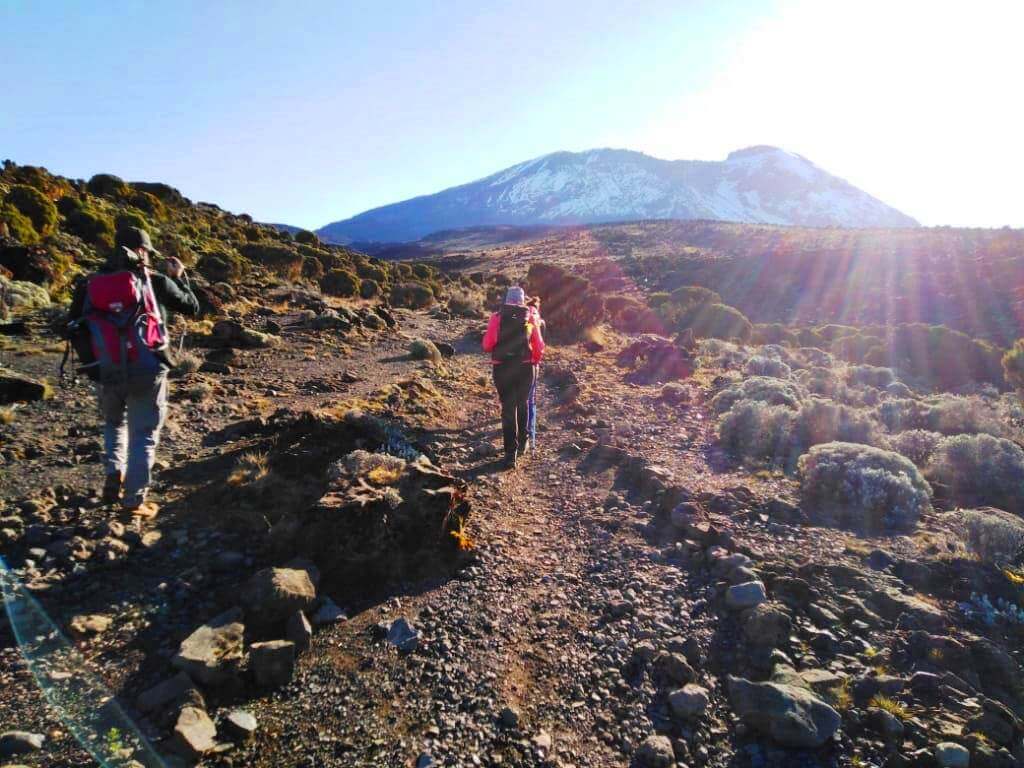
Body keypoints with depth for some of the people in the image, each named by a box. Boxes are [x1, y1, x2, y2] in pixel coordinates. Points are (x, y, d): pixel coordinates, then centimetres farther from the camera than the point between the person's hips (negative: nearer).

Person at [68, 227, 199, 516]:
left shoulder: (91, 283, 3)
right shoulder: (156, 282, -5)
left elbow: (73, 327, 7)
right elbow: (192, 308, 9)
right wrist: (180, 277, 20)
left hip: (106, 373, 3)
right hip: (147, 372, -3)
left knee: (114, 424, 29)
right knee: (143, 435, 8)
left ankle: (113, 479, 15)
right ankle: (134, 500, 9)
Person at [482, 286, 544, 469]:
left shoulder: (497, 318, -3)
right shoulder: (530, 319, 1)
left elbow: (487, 345, -4)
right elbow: (539, 347, 2)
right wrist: (535, 362, 20)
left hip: (502, 368, -1)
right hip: (525, 368, 1)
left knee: (508, 409, 3)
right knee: (522, 404, 22)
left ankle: (511, 454, -2)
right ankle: (522, 443, 33)